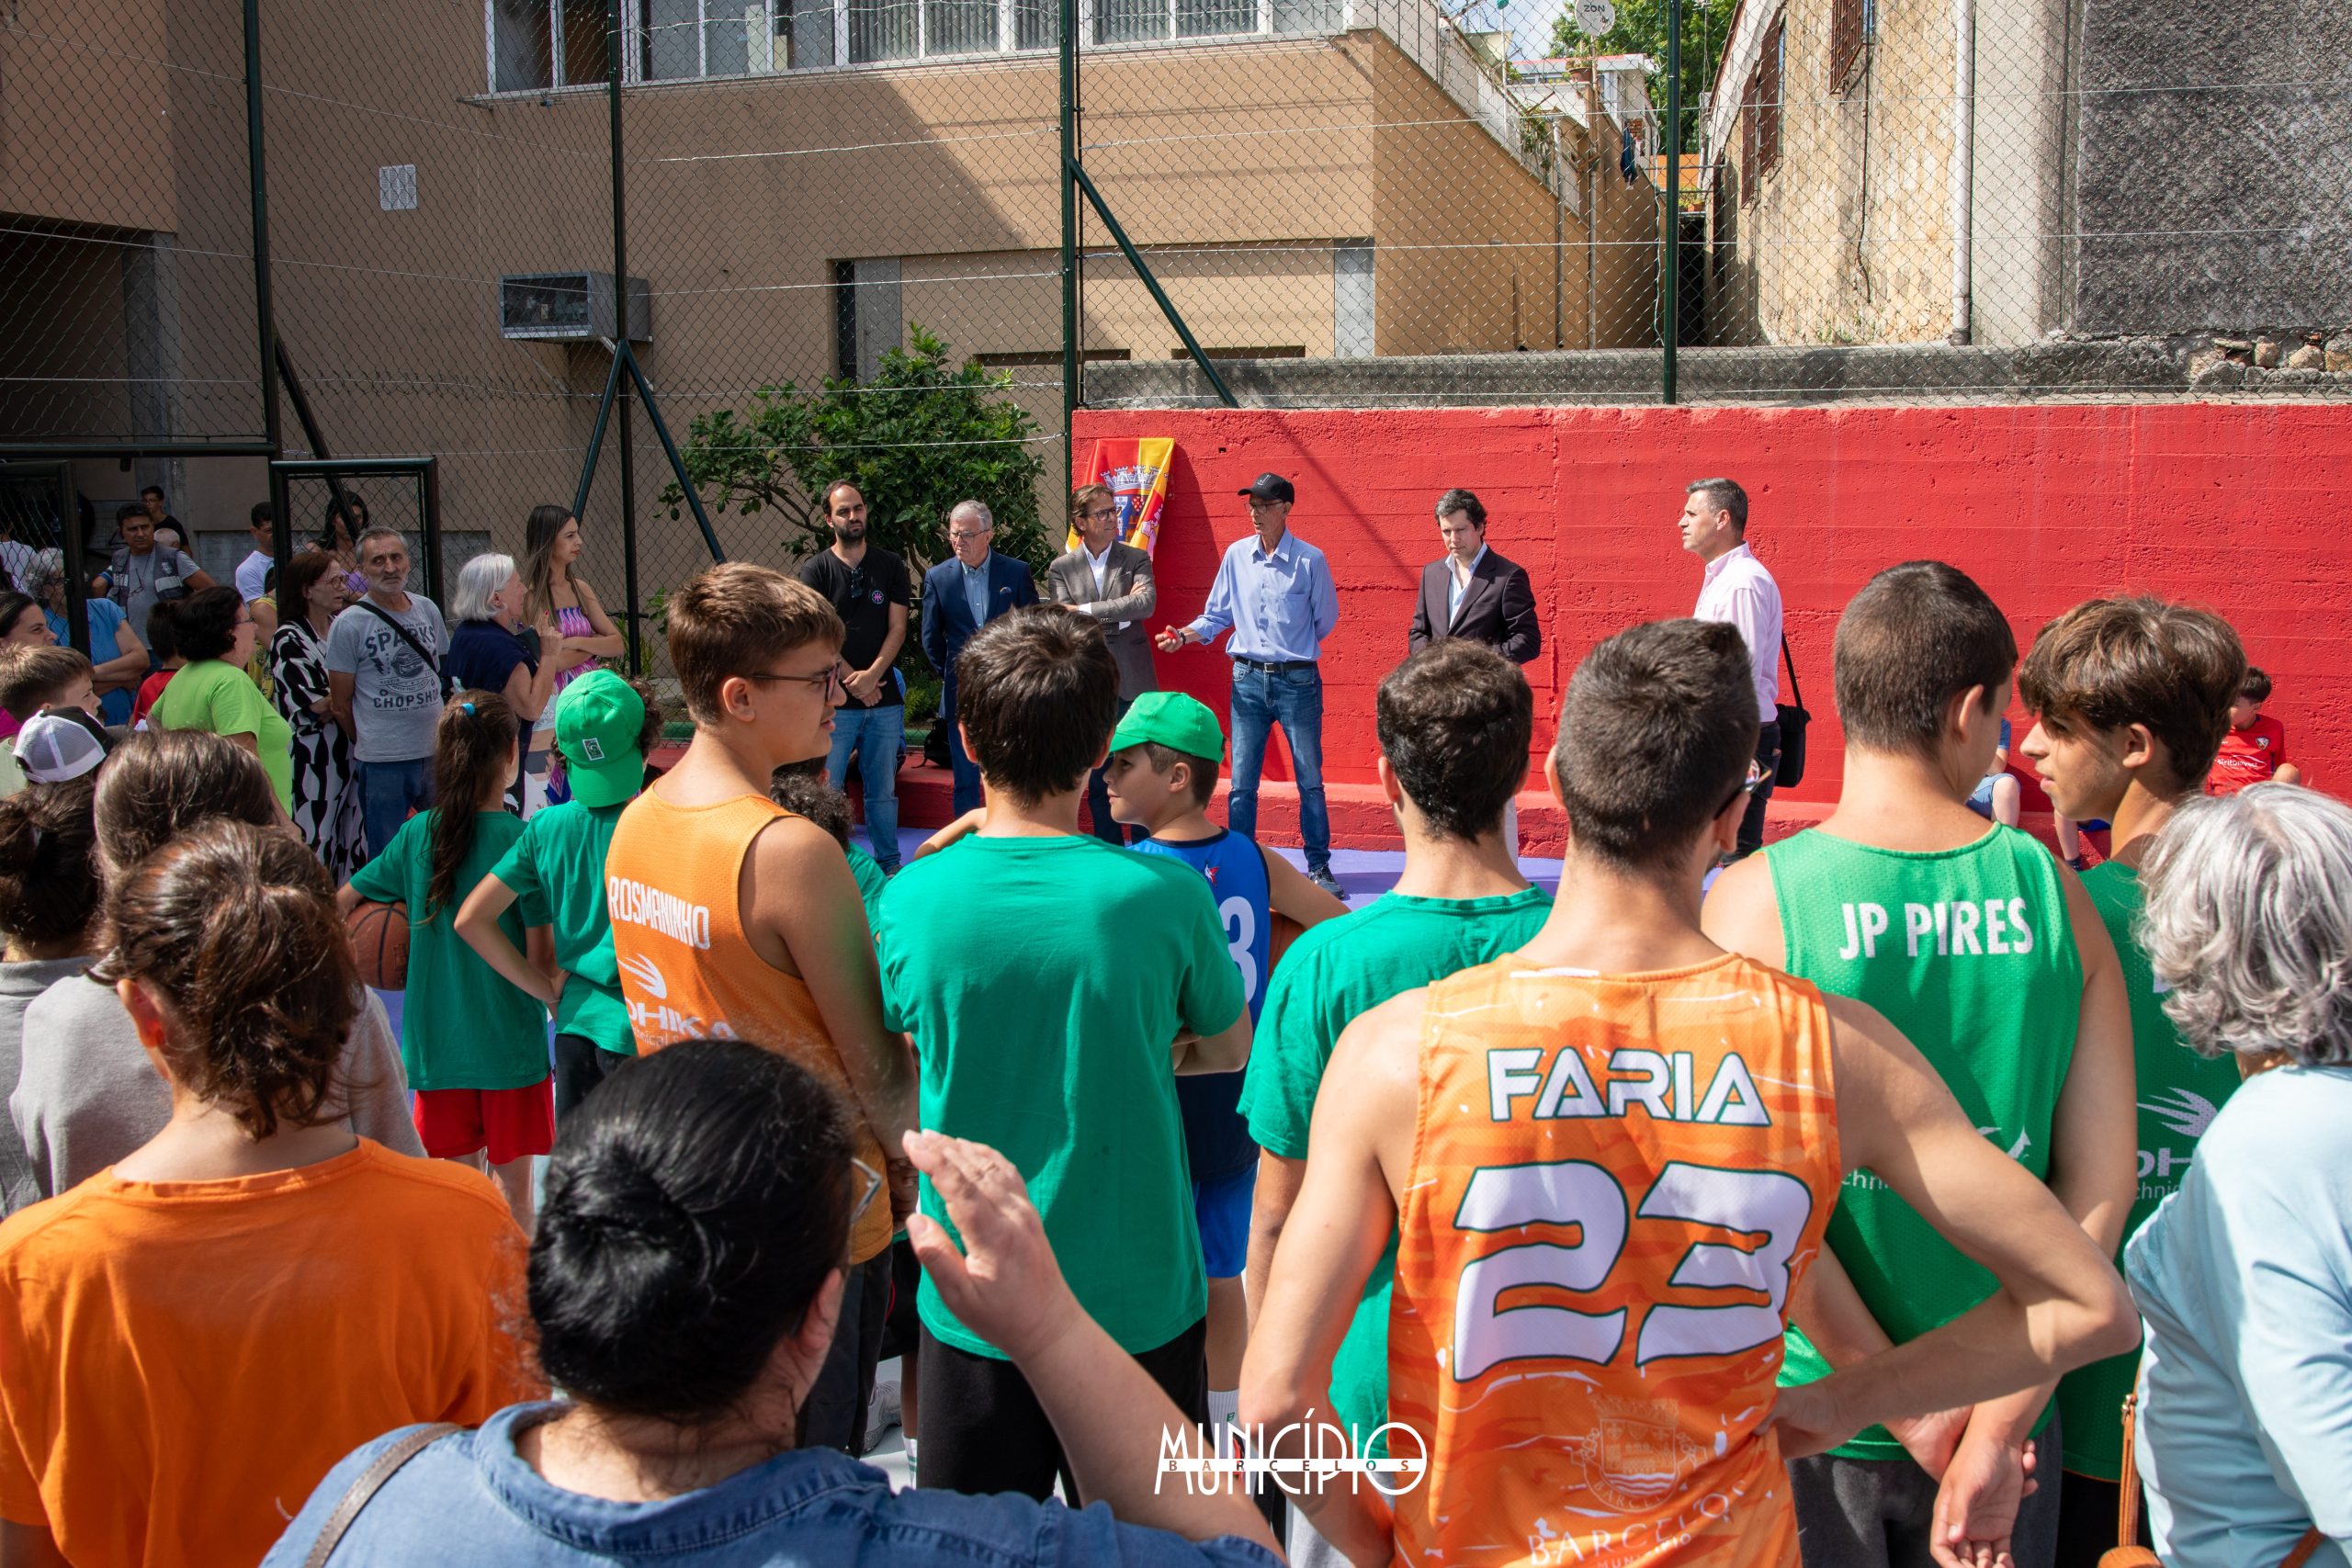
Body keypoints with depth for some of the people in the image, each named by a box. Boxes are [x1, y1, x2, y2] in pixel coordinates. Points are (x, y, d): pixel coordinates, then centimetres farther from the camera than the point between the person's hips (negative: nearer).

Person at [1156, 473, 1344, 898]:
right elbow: (1218, 615, 9)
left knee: (1310, 780, 4)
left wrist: (1294, 648, 8)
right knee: (1241, 783, 4)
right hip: (1248, 679, 3)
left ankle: (1319, 867, 14)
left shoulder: (1310, 560, -5)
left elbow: (1325, 620, 4)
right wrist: (1185, 635, -6)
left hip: (1298, 680, -3)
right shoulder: (1236, 556, 4)